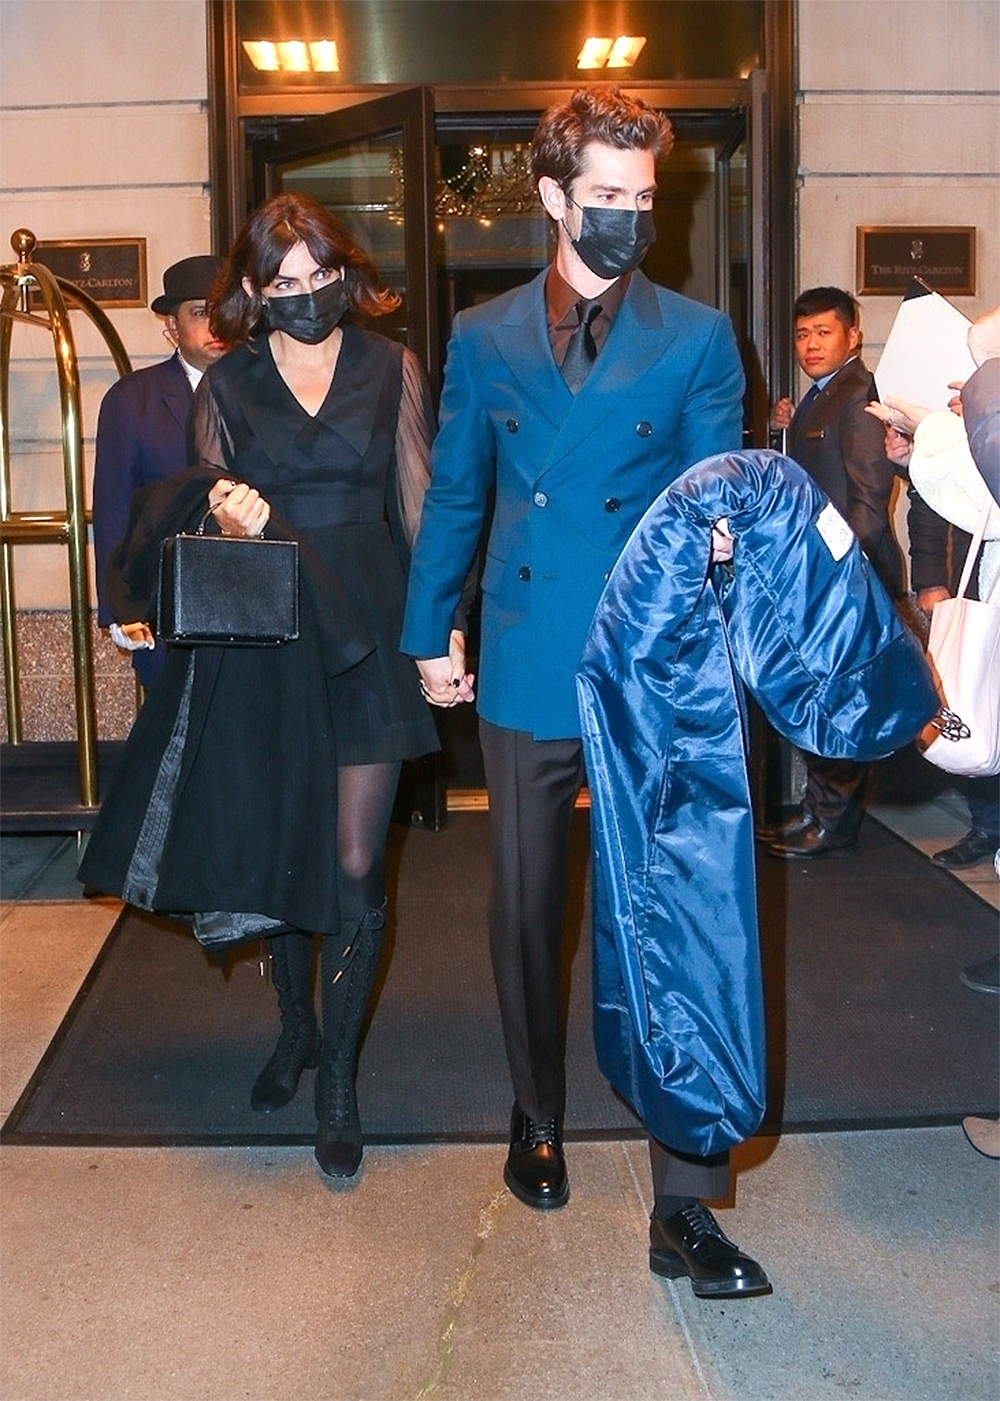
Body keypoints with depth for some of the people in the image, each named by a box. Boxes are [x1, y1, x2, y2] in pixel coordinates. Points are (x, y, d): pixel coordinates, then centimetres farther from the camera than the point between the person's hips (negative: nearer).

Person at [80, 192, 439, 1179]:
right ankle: (295, 1026, 36)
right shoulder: (227, 386, 7)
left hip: (366, 633, -2)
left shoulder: (390, 371, 3)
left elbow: (419, 505, 2)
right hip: (266, 643, 2)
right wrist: (226, 514, -16)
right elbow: (210, 511, 9)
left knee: (352, 863, -2)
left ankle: (339, 1074, 13)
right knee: (277, 846, 12)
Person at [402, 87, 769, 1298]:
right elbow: (454, 497, 13)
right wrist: (430, 633, 12)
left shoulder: (696, 339, 3)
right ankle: (536, 1126, 37)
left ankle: (684, 1206, 8)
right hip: (526, 668, 2)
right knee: (525, 911, 14)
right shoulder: (483, 338, 8)